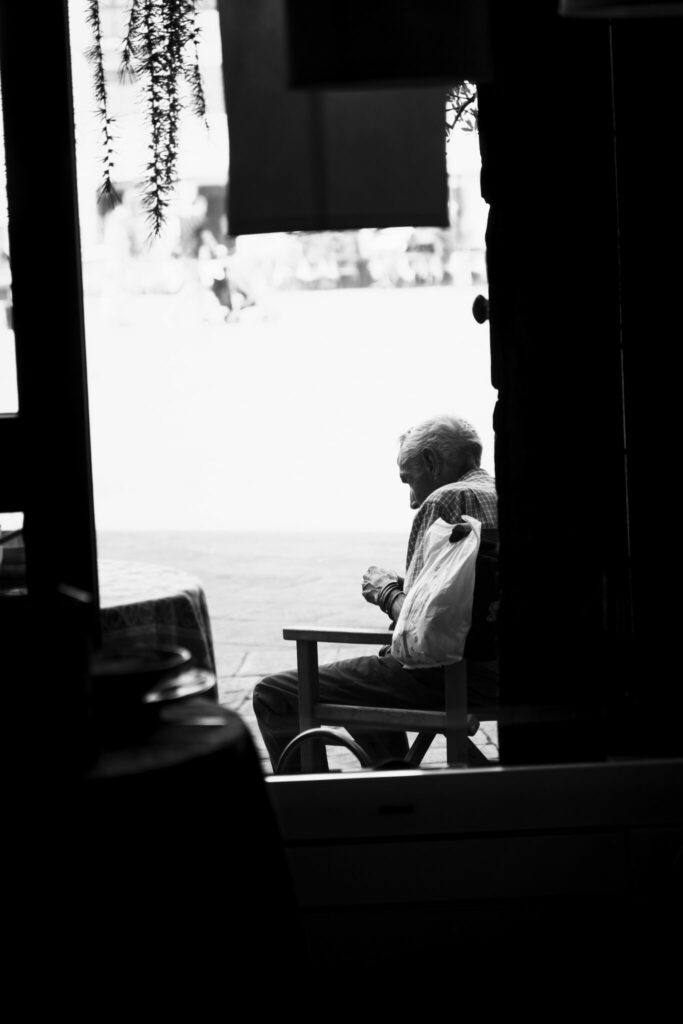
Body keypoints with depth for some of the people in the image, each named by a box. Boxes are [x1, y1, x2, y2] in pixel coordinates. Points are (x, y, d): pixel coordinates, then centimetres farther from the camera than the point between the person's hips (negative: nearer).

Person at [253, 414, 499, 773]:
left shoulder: (446, 500, -15)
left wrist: (386, 592, -2)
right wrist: (403, 587, 14)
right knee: (362, 690, 37)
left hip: (445, 673, -10)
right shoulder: (492, 492, 14)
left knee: (272, 697, -6)